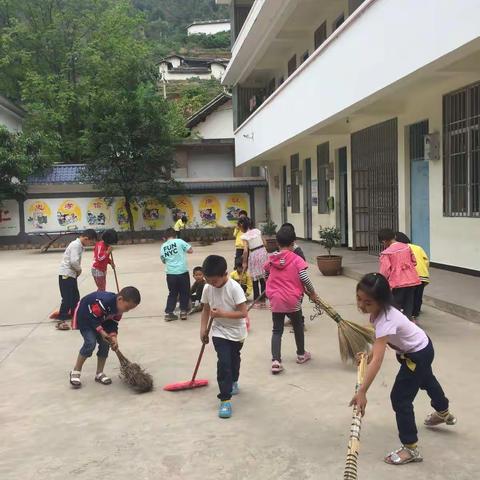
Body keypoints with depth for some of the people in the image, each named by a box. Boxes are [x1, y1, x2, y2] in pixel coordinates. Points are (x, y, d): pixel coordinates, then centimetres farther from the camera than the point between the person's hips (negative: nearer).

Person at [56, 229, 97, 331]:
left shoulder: (80, 245, 13)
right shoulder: (76, 245, -19)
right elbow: (74, 261, -28)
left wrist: (78, 271, 0)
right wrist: (79, 270, -10)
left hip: (72, 274, 10)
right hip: (66, 274, -10)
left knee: (75, 296, 18)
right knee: (67, 298, -10)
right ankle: (61, 321, -8)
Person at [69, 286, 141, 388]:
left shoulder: (119, 307, -13)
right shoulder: (104, 301, -40)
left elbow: (113, 323, -6)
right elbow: (92, 316, -31)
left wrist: (113, 336, -21)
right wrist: (101, 331, -31)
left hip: (99, 319, 8)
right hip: (84, 317, -8)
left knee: (105, 343, -1)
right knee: (90, 342, -20)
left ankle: (99, 374, 11)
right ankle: (75, 372, -4)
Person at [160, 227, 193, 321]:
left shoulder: (163, 247, 8)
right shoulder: (179, 241, -3)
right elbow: (191, 250, 0)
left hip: (170, 273, 3)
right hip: (182, 272, -3)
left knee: (172, 293, 15)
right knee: (184, 292, 13)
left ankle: (168, 313, 12)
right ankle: (183, 312, 14)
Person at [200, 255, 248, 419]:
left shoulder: (234, 288, -25)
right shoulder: (207, 289, -10)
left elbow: (243, 313, -25)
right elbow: (206, 310, 2)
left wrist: (222, 314, -29)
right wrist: (203, 329, -5)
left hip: (236, 332, -1)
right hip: (219, 332, 1)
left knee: (234, 359, 23)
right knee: (224, 363, -13)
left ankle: (233, 382, 51)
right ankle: (225, 399, -8)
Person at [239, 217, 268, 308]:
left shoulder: (244, 236, -10)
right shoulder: (257, 231, 5)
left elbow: (245, 251, -16)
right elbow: (264, 243, 7)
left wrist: (245, 262, -8)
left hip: (254, 255, -5)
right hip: (263, 252, 5)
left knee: (255, 280, 8)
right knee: (263, 278, 11)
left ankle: (257, 301, 13)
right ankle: (263, 300, 17)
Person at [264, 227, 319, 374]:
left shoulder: (271, 259, 1)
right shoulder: (296, 259, -10)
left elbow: (266, 276, 15)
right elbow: (304, 278, -16)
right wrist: (312, 292, -1)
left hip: (275, 300, 2)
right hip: (293, 301, -2)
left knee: (277, 330, 7)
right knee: (298, 327, 19)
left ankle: (276, 361, -7)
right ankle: (301, 354, 35)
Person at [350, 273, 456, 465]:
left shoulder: (386, 321, -42)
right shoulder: (379, 310, -18)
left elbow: (377, 361, -49)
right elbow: (381, 338, 0)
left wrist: (362, 392, -52)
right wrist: (370, 353, -15)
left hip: (418, 354, -10)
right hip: (419, 347, 10)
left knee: (400, 398, -8)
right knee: (426, 380, 34)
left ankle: (411, 448, 6)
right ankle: (444, 413, 64)